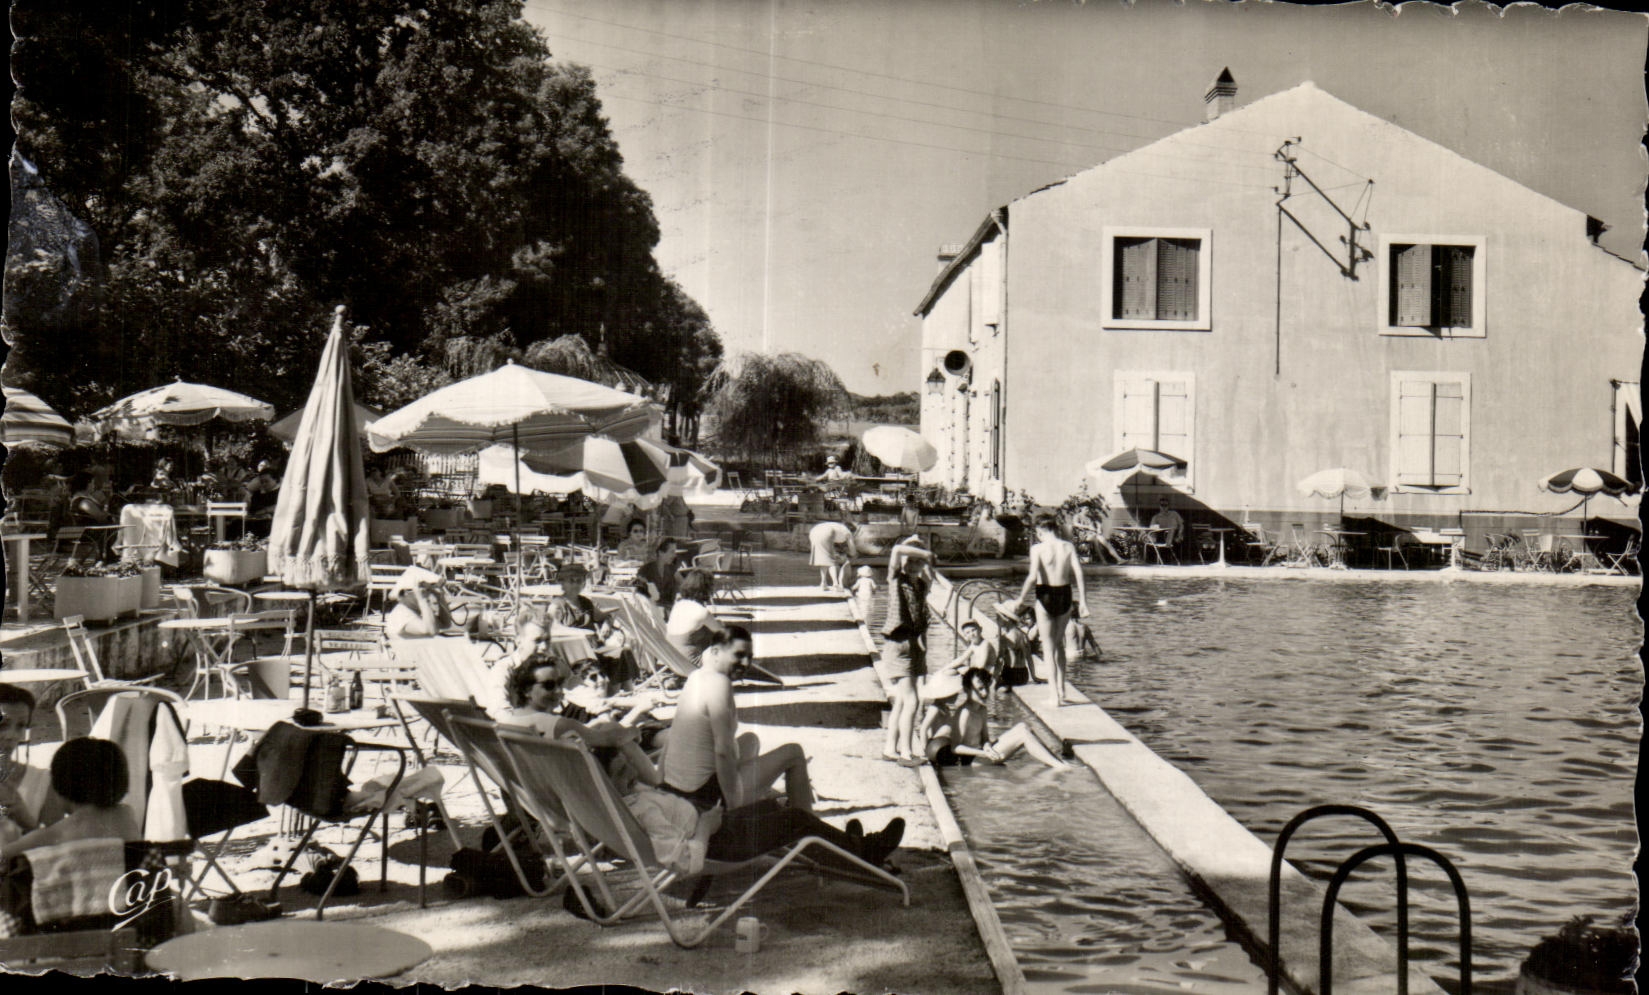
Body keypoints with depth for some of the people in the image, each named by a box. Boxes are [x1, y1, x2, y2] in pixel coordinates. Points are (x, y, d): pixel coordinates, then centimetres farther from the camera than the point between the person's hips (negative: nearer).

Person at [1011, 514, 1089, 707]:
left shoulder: (1038, 549, -10)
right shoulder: (1069, 547, -1)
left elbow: (1033, 576, -20)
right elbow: (1078, 574, -6)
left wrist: (1021, 599, -9)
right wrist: (1083, 602, -3)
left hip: (1046, 597, -3)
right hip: (1065, 596, 4)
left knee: (1048, 648, 6)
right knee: (1059, 643, 23)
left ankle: (1055, 695, 3)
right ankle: (1061, 689, 24)